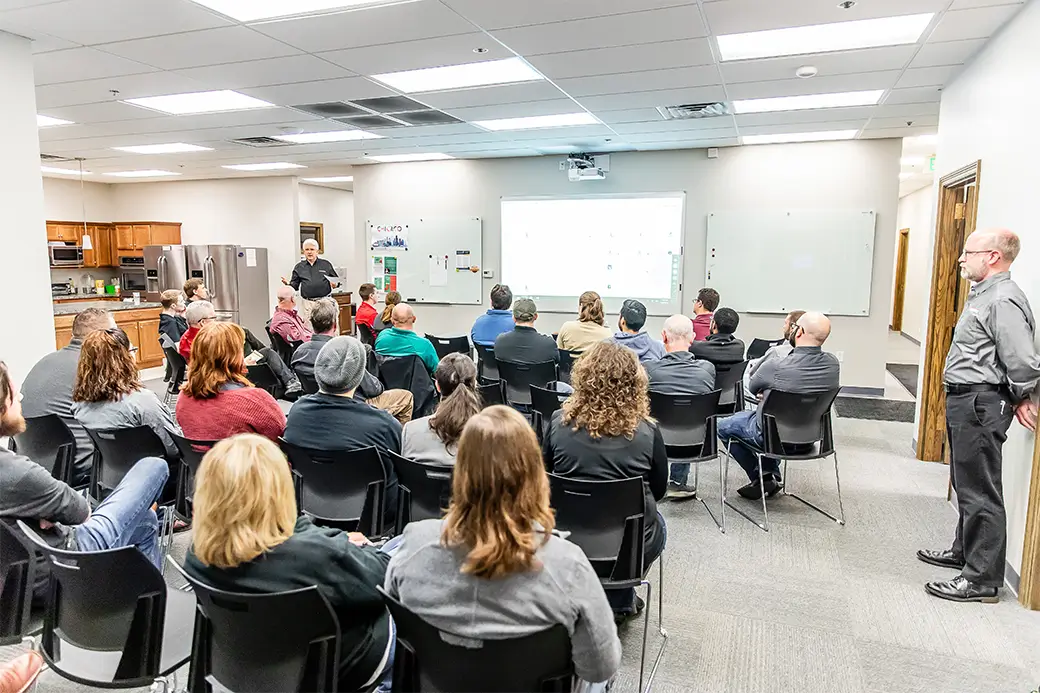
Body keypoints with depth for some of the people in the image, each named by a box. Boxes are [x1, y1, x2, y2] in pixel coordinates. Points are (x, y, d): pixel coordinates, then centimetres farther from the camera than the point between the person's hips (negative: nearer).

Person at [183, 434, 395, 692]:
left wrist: (342, 542, -4)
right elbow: (383, 581, -20)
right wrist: (356, 546, -2)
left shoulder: (197, 557, -20)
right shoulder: (316, 555, -39)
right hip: (338, 666, -6)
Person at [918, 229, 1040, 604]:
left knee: (979, 492, -4)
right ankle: (965, 550, 38)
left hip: (980, 404, -11)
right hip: (963, 401, 11)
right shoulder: (982, 294, 15)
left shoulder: (1004, 300, -19)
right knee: (966, 484, 22)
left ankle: (982, 580, 6)